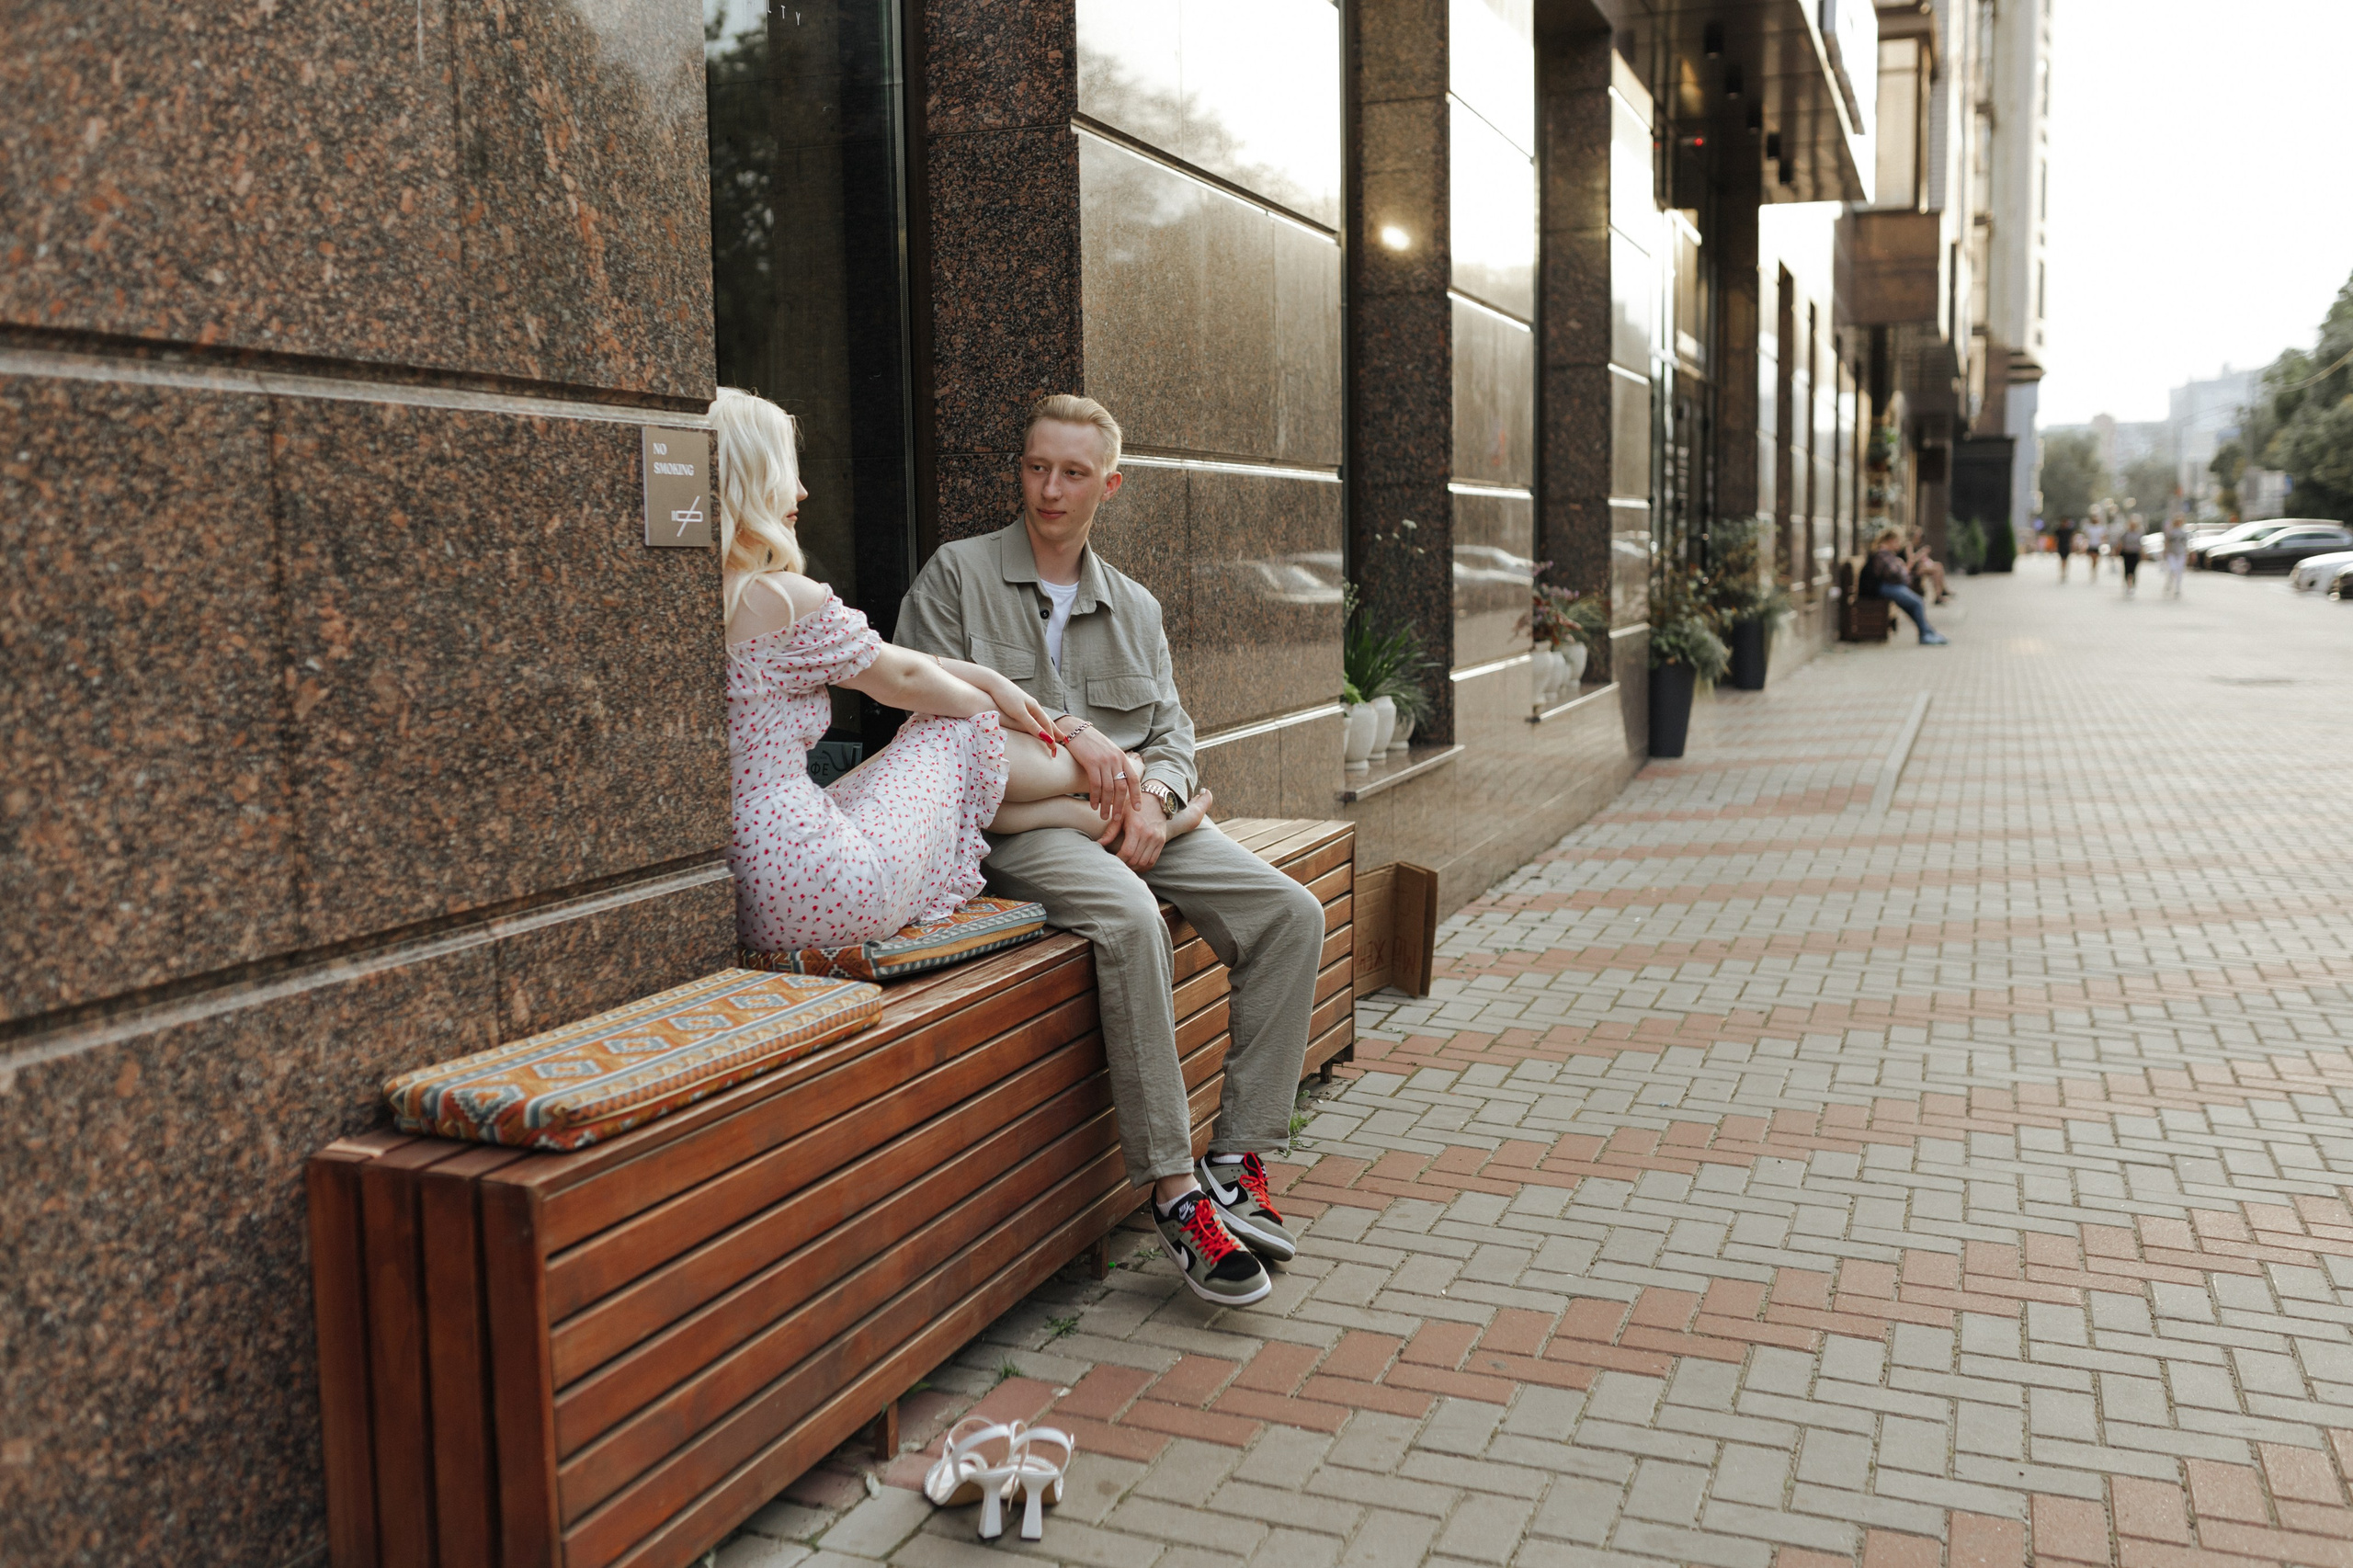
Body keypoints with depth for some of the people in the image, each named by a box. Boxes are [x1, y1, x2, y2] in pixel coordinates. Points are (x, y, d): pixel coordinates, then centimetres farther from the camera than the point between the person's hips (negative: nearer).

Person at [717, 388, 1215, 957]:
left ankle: (1090, 815, 36)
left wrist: (990, 679, 19)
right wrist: (993, 703, 19)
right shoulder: (785, 599, -19)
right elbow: (902, 679, -2)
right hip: (828, 896, -8)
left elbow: (876, 657, 14)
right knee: (961, 730, 11)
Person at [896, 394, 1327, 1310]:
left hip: (1136, 815, 6)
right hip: (1016, 820, -5)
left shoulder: (1136, 607, 22)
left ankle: (1239, 1161, -13)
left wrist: (1154, 795, -8)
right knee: (1130, 919, -36)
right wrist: (1064, 730, -12)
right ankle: (1175, 1189, -30)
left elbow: (1172, 731, 16)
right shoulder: (956, 575, 8)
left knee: (1290, 914, -16)